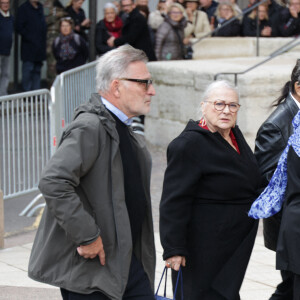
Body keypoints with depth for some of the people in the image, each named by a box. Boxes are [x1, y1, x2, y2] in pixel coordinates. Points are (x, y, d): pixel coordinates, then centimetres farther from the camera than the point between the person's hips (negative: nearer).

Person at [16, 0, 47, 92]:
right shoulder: (23, 8, -7)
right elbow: (19, 27, -12)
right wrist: (30, 38, -15)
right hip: (28, 46, -7)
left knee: (37, 69, 11)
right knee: (28, 69, -6)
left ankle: (36, 90, 16)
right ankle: (27, 91, -1)